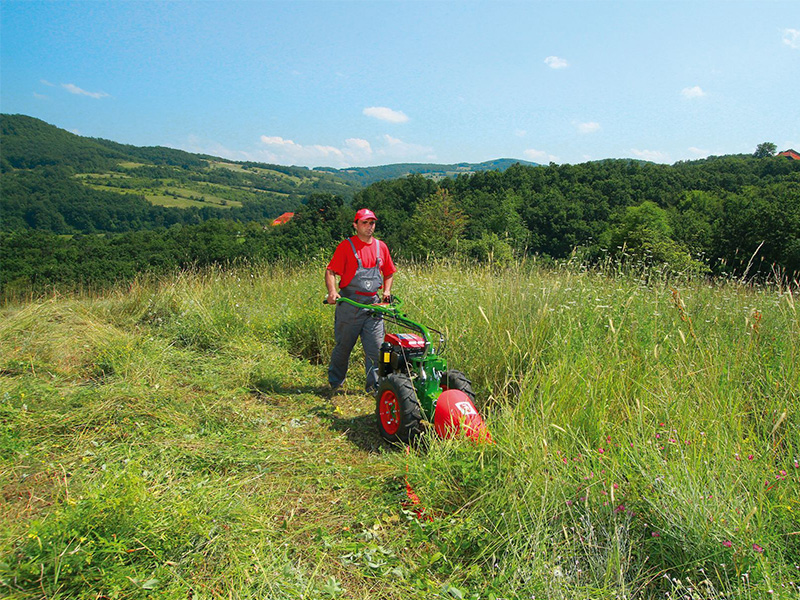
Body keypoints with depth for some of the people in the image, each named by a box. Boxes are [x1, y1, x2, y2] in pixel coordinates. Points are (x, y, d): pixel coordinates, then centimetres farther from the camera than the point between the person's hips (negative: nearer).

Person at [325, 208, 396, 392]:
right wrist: (332, 292, -20)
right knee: (343, 345, 7)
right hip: (349, 304, -3)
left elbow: (389, 273, 25)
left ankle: (374, 385, 11)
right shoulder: (346, 246, -1)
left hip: (373, 305, 4)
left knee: (375, 346, 1)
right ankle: (335, 382, 25)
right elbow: (330, 271, -5)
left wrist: (386, 290, 9)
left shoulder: (381, 246, 13)